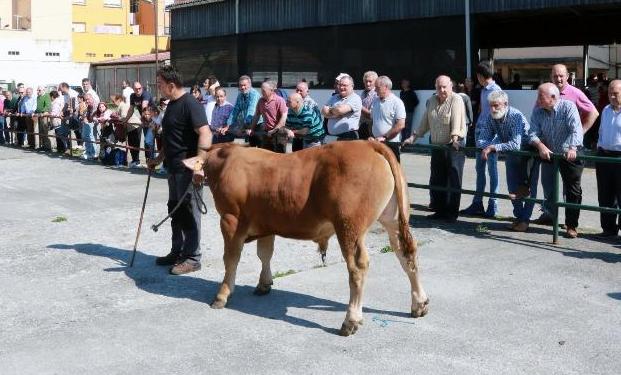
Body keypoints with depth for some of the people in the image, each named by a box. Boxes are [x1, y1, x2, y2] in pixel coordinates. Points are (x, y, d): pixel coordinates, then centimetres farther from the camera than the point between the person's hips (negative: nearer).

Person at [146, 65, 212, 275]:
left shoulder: (190, 104, -15)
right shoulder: (171, 105, 14)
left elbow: (205, 134, -25)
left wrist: (199, 165, -34)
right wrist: (158, 159, 27)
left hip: (188, 170, -10)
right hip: (174, 169, 10)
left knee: (189, 212, -3)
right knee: (175, 210, 16)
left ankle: (192, 258, 6)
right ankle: (177, 252, 28)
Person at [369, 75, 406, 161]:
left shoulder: (397, 102, -9)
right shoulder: (375, 101, 12)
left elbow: (401, 125, -16)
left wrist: (384, 137, -15)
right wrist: (371, 136, 7)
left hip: (391, 144, -6)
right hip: (376, 143, 6)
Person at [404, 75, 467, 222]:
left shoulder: (456, 100, -9)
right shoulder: (431, 101, 12)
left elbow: (457, 120, -22)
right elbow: (425, 122, 17)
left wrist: (455, 138, -34)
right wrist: (413, 137, 13)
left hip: (454, 146, -7)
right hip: (436, 146, 7)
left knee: (453, 181, -2)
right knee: (436, 181, 10)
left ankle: (452, 213, 5)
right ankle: (440, 211, 21)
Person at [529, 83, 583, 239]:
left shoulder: (568, 107, -16)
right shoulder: (538, 111, -4)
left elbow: (576, 129, -27)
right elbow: (533, 133, -10)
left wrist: (572, 148, -44)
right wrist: (540, 146, -31)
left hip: (569, 155, -3)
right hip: (548, 154, 4)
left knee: (573, 191, 0)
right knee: (548, 189, 6)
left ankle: (572, 225, 10)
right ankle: (549, 214, 31)